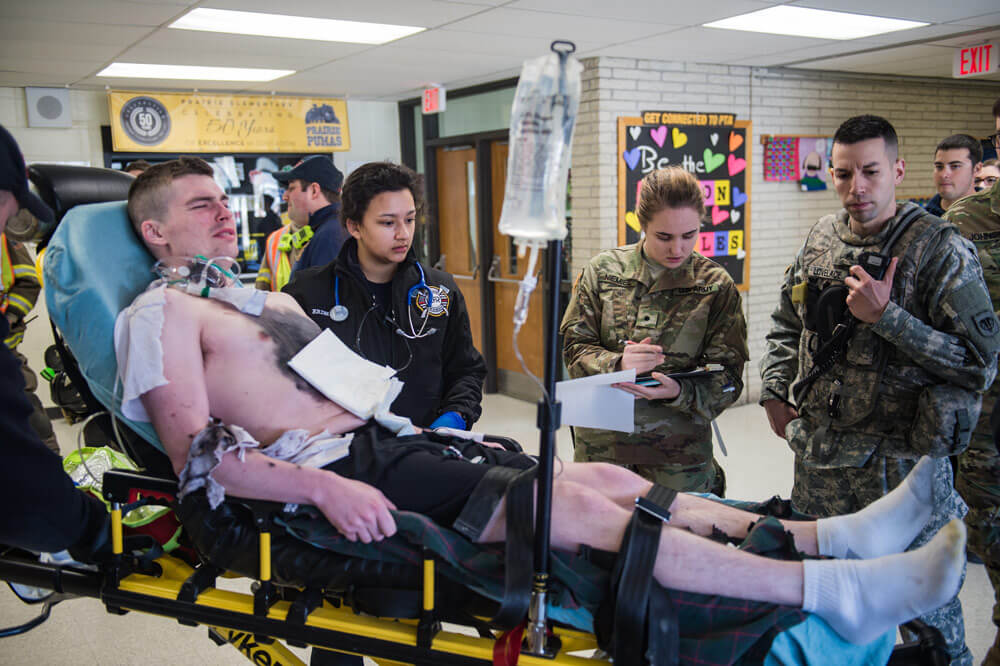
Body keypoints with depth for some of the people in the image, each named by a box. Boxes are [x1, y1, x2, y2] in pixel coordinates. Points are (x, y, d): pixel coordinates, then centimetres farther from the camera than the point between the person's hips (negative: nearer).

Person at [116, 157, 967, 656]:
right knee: (580, 509, -21)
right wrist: (324, 488, -26)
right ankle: (838, 592, -20)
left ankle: (834, 534, -3)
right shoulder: (163, 312, -1)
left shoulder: (269, 298, 25)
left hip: (384, 441, 8)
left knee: (609, 480, -5)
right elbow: (199, 458, -13)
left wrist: (428, 430, 15)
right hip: (331, 472, -8)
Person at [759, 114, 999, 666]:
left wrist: (886, 318, -23)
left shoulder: (940, 249, -12)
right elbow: (787, 323, 19)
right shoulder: (821, 238, 5)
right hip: (818, 457, 6)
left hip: (900, 461, -5)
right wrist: (775, 391, 7)